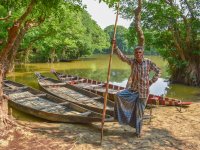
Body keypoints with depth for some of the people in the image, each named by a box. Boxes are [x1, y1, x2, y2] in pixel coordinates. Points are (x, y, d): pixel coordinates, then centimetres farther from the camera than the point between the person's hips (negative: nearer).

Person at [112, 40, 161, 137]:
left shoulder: (148, 62, -4)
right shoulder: (132, 61, -1)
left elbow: (158, 71, 4)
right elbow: (122, 56, -14)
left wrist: (151, 82, -3)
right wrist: (115, 47, -26)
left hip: (143, 91, -1)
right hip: (132, 89, 2)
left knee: (139, 112, 7)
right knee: (119, 95, -23)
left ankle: (138, 131, 24)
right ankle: (121, 117, -6)